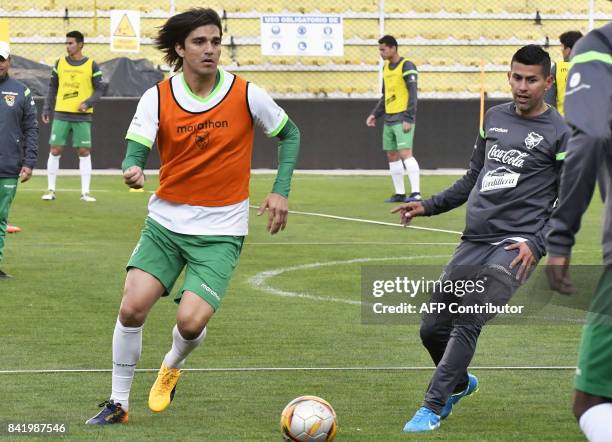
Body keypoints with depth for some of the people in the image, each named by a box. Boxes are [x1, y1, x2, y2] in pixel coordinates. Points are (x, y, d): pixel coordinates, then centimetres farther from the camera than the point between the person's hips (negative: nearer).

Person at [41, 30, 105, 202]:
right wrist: (46, 109, 7)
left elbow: (100, 89, 2)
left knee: (84, 152, -2)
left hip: (82, 116, -2)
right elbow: (52, 87, 13)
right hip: (61, 114, 2)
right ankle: (51, 190, 6)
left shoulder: (91, 65, 0)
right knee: (55, 150, -1)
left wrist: (88, 103, -14)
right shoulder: (60, 63, 7)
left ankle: (85, 192, 3)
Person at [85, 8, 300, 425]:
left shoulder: (247, 95, -7)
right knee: (132, 307, -12)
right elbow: (136, 151, -13)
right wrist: (133, 170, -37)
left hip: (221, 230, -2)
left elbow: (289, 134, 8)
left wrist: (281, 191, -2)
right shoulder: (157, 98, -5)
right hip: (166, 222, 2)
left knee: (191, 321, -16)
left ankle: (172, 367, 22)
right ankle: (118, 403, 7)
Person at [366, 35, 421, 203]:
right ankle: (400, 194, 14)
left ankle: (416, 193, -19)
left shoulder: (406, 66, -9)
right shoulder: (386, 67, 15)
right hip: (389, 118, 8)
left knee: (405, 153, -16)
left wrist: (408, 119, -19)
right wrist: (375, 114, 15)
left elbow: (413, 93, -14)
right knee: (392, 156, 8)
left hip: (402, 119, -8)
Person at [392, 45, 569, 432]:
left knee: (468, 323, -20)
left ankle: (433, 408, -15)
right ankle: (460, 383, 36)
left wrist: (537, 244, -16)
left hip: (515, 245, -6)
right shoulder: (495, 118, 15)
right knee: (432, 328, 8)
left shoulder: (559, 134, -2)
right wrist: (429, 207, 16)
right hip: (474, 241, 6)